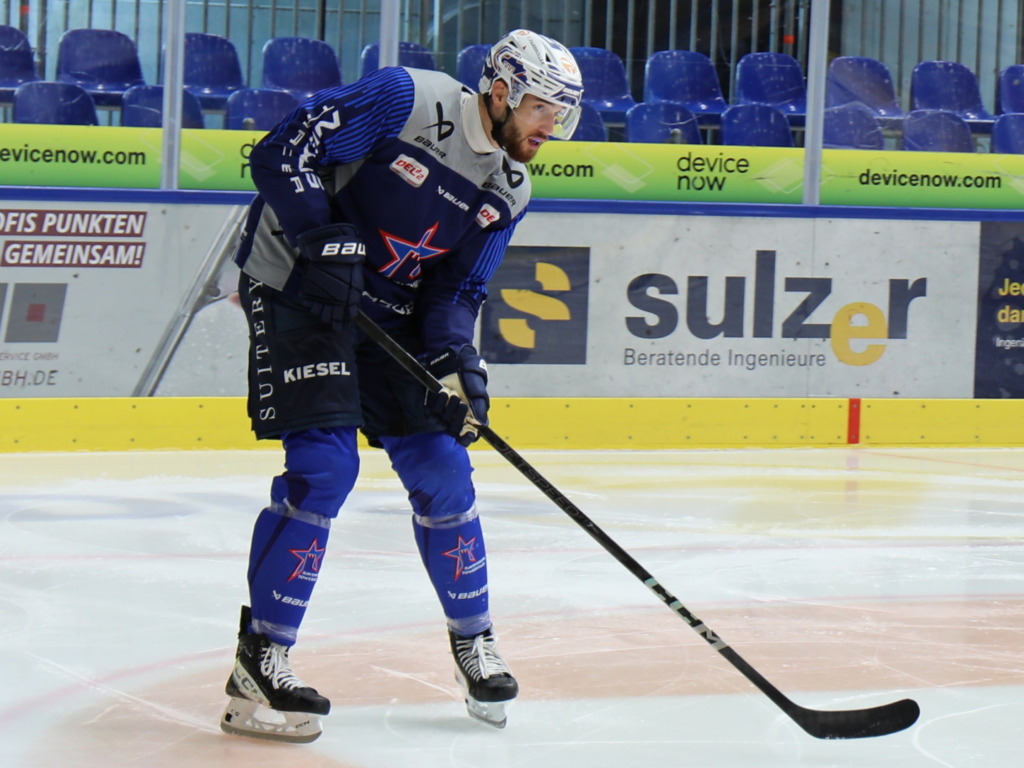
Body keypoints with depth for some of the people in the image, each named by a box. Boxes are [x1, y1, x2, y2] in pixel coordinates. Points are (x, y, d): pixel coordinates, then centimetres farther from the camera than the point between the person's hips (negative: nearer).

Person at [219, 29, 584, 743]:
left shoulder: (509, 191, 2)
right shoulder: (406, 99, -19)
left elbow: (457, 291, 3)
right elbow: (283, 151, -19)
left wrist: (456, 362, -15)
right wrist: (323, 240, -28)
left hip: (390, 312, 7)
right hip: (296, 286, -7)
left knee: (441, 463, 4)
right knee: (324, 463, -18)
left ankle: (473, 638, 25)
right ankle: (260, 663, -12)